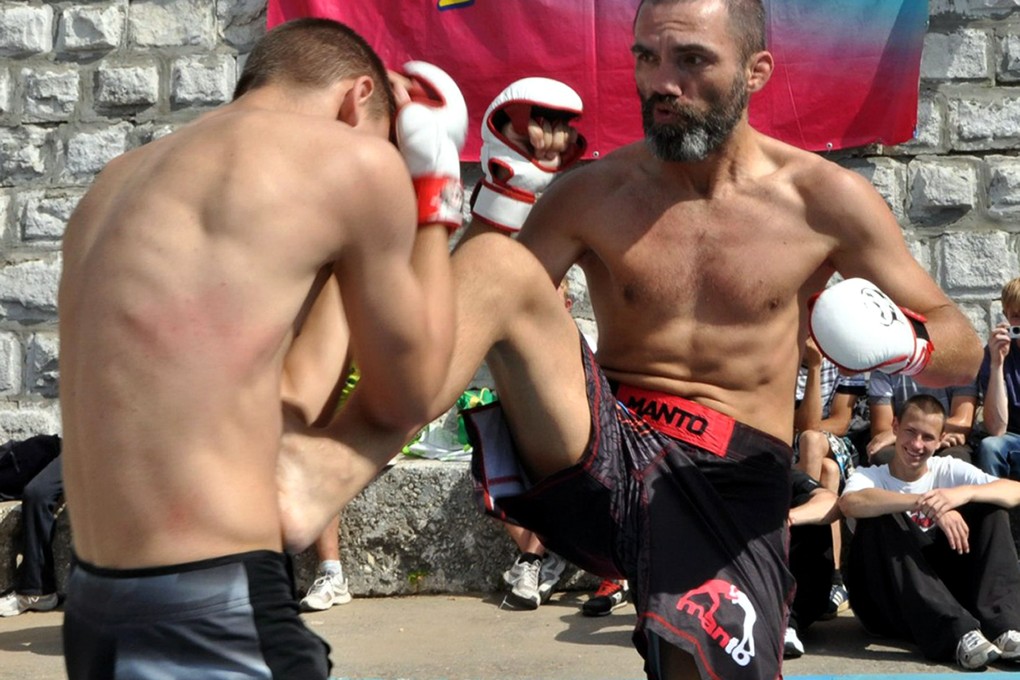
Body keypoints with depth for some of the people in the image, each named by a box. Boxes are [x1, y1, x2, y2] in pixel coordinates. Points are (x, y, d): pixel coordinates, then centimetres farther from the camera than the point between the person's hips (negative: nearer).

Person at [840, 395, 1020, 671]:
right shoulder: (871, 477, -2)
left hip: (944, 587, 3)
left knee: (989, 507, -8)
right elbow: (849, 503, -30)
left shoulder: (949, 470, 5)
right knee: (880, 517, -28)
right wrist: (924, 503, -39)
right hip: (888, 603, -3)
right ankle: (957, 633, -36)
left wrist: (964, 493, -31)